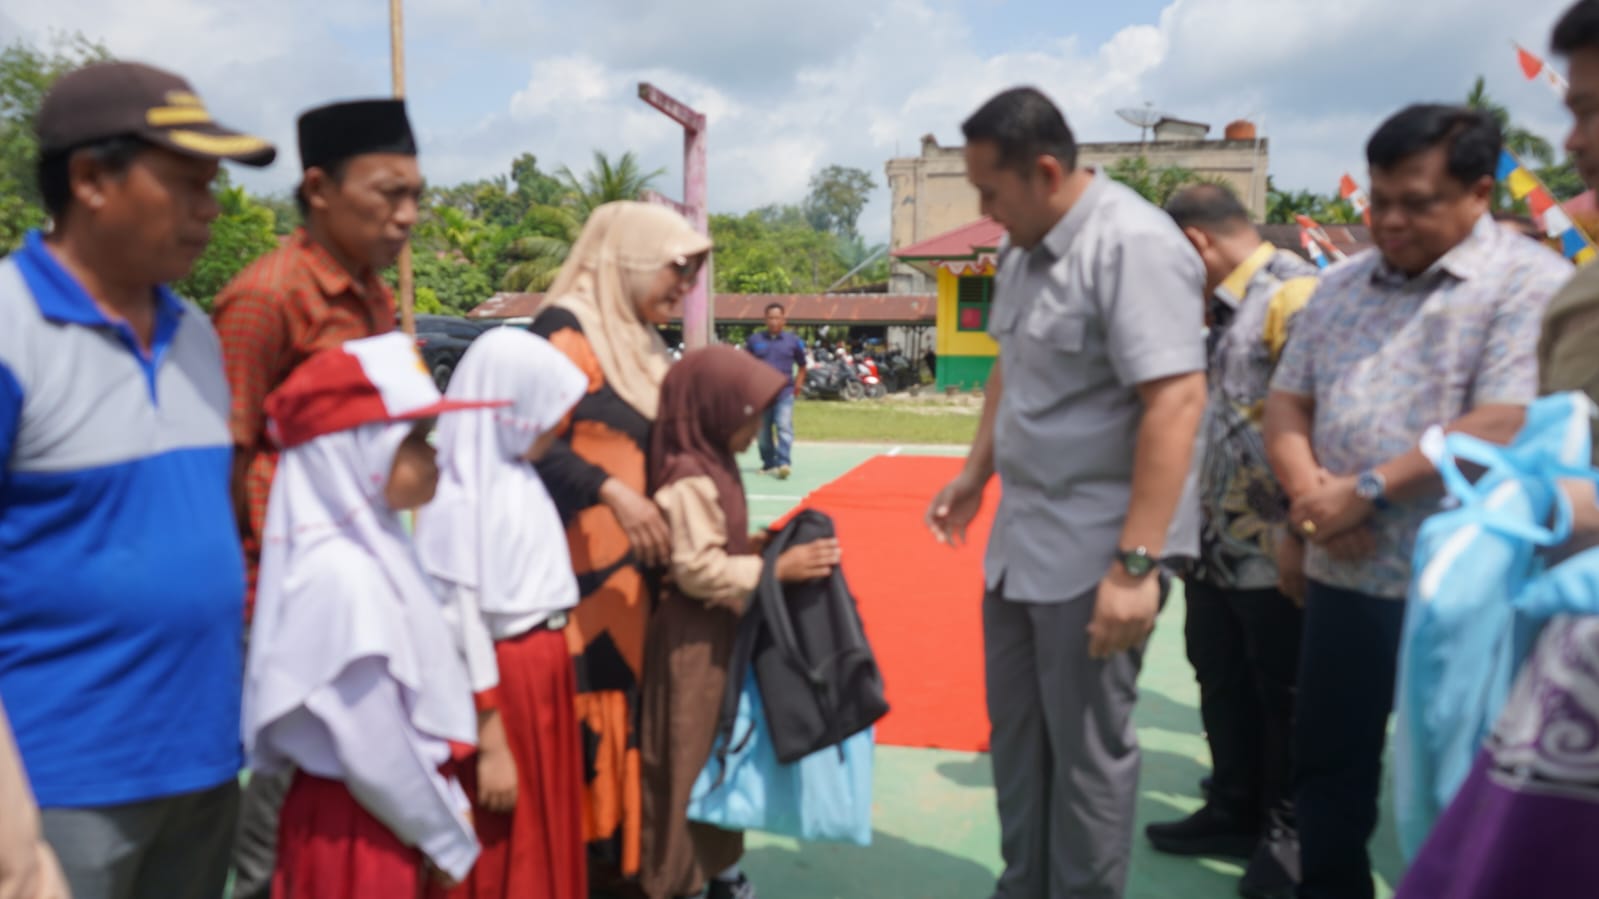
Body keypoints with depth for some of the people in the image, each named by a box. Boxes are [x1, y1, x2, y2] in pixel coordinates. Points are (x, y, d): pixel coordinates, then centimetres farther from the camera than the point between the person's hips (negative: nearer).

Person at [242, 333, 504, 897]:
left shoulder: (374, 548, 3)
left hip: (381, 824, 8)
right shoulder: (341, 572, -24)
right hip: (356, 828, -8)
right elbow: (375, 751, -22)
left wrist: (448, 814, 11)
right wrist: (449, 840, -11)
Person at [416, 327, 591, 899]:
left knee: (547, 841, 20)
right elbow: (463, 625, -19)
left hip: (544, 674, 8)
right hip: (500, 683, -8)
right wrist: (490, 744, -16)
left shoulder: (521, 481, 5)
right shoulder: (462, 500, -20)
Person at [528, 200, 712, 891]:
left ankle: (617, 856, 26)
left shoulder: (635, 342, 17)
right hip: (579, 571, -9)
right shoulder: (565, 331, -10)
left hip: (630, 568, 9)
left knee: (626, 701, 13)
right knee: (580, 715, -4)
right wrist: (614, 492, -30)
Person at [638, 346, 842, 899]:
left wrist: (760, 545, 2)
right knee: (689, 762, 1)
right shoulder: (689, 481, -22)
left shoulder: (716, 465, 8)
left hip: (722, 632, 10)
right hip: (693, 639, -10)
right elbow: (697, 569, -25)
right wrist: (776, 570, -24)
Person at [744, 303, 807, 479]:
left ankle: (784, 463, -22)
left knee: (784, 427, -16)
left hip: (784, 393, -2)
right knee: (763, 432, 8)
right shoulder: (754, 339, 6)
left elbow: (802, 366, 16)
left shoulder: (793, 340, 6)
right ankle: (768, 464, 22)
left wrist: (798, 383, 4)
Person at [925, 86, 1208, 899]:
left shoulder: (1133, 245, -18)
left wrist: (1135, 563, -27)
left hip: (1094, 548, -8)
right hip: (1020, 539, 9)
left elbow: (1175, 402, -25)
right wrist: (975, 476, 21)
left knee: (1085, 745, 5)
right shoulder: (1022, 249, 9)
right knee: (1016, 732, 18)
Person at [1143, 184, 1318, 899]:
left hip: (1272, 554, -9)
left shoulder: (1294, 294, -16)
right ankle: (1235, 812, 36)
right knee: (1222, 685, 19)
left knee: (1283, 699, 8)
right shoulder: (1220, 309, 13)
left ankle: (1288, 836, 25)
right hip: (1215, 547, 9)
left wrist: (1305, 535, -24)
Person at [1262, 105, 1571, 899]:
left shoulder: (1530, 283, -9)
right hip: (1342, 578, 6)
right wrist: (1309, 493, -10)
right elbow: (1286, 402, 8)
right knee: (1325, 766, 16)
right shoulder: (1341, 287, 10)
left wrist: (1366, 489, -18)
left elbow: (1503, 424, -19)